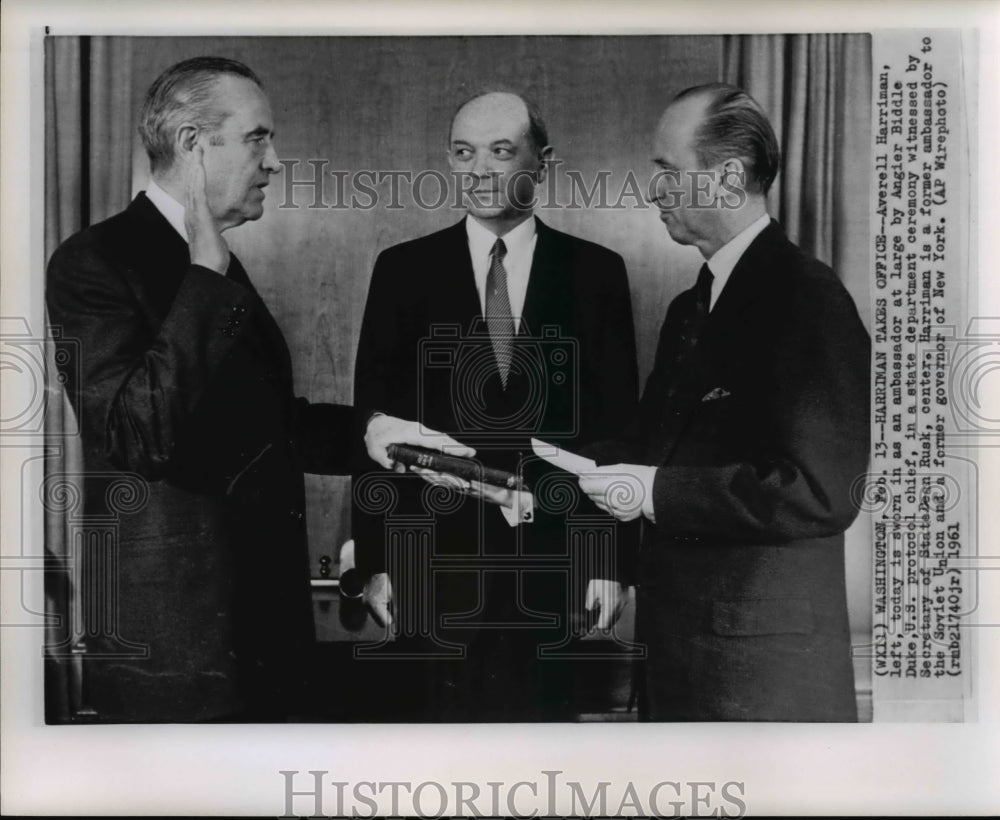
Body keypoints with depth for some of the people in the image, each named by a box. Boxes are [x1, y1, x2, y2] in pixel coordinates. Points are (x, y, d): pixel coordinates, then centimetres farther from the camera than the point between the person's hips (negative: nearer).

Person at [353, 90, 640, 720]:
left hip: (553, 563, 0)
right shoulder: (403, 270, 5)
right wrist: (375, 561, -2)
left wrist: (612, 561, 0)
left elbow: (617, 420, 4)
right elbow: (373, 417, 3)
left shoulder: (597, 271, 4)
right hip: (432, 557, 0)